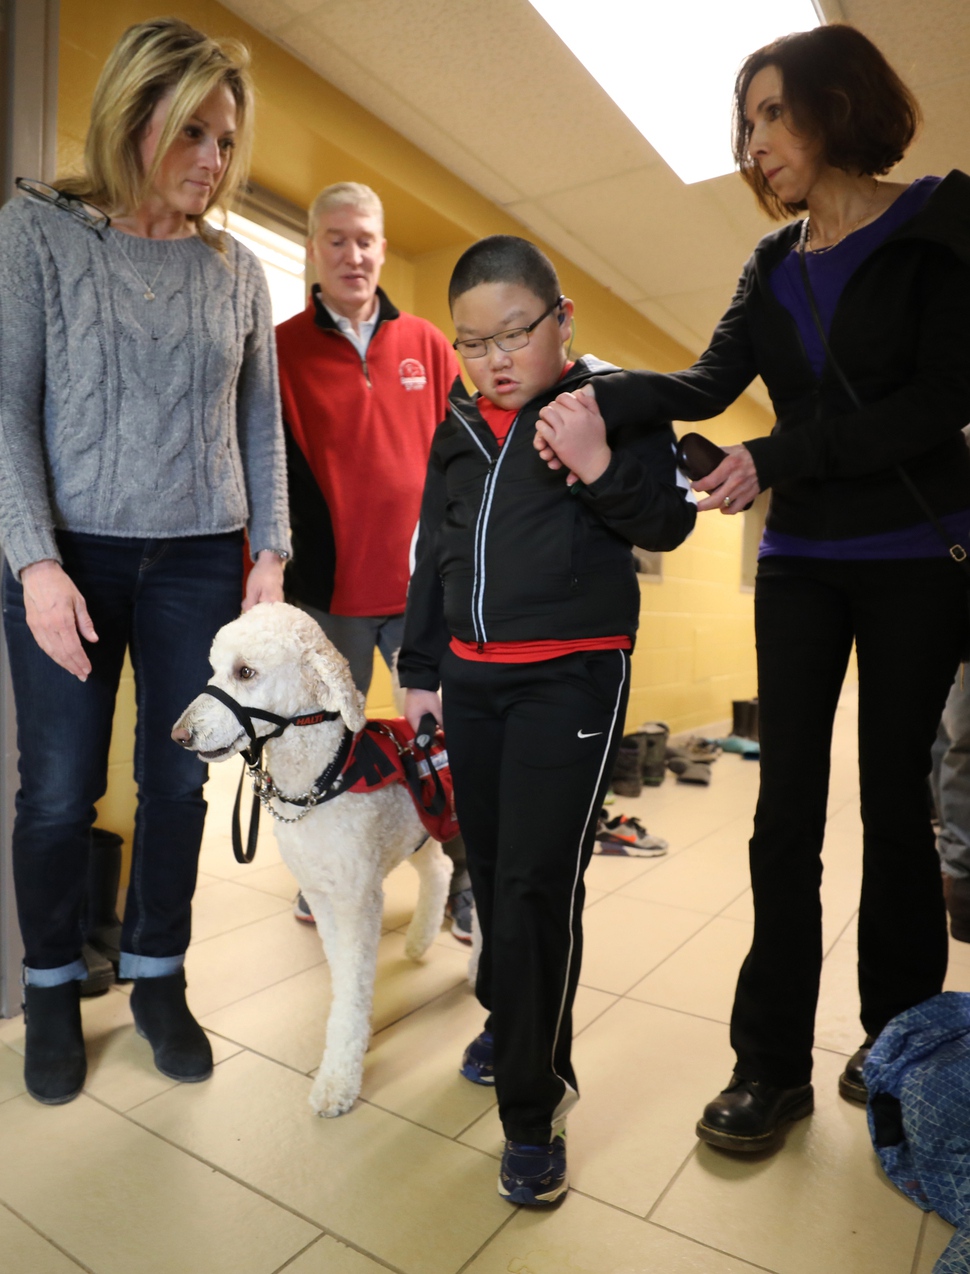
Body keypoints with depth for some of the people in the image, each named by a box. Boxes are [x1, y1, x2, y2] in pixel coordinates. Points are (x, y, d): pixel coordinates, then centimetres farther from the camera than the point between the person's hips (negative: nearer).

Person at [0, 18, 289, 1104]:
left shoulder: (236, 270, 10)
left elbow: (260, 422, 11)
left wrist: (270, 550, 3)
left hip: (200, 560, 2)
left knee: (177, 782, 6)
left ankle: (157, 978, 27)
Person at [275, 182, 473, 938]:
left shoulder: (427, 344, 9)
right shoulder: (284, 349, 3)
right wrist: (305, 556, -5)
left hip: (426, 582, 2)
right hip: (330, 585, -1)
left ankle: (464, 877, 21)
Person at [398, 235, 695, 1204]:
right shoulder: (458, 429, 13)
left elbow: (669, 524, -6)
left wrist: (603, 470, -24)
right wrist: (420, 670, 16)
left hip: (572, 676, -5)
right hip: (471, 674, 6)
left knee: (538, 881, -6)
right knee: (487, 863, 15)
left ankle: (533, 1109, 12)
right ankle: (506, 1016, 40)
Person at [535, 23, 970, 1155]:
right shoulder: (774, 266, 13)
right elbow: (709, 382, -2)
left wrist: (776, 458, -18)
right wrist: (599, 399, -20)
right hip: (800, 563, 4)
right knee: (787, 807, 0)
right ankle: (772, 1061, 10)